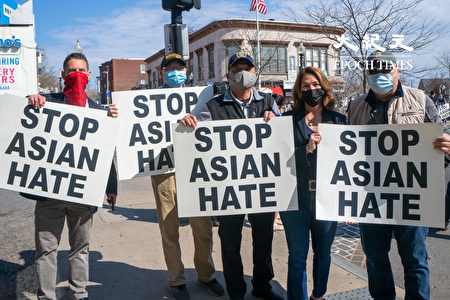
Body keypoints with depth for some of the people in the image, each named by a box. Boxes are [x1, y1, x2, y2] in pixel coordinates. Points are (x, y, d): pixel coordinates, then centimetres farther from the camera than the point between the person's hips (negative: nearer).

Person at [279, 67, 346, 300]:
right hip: (296, 196, -2)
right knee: (297, 256, 6)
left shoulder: (338, 120, 6)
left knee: (323, 252, 17)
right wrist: (306, 150, -18)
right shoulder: (288, 119, 2)